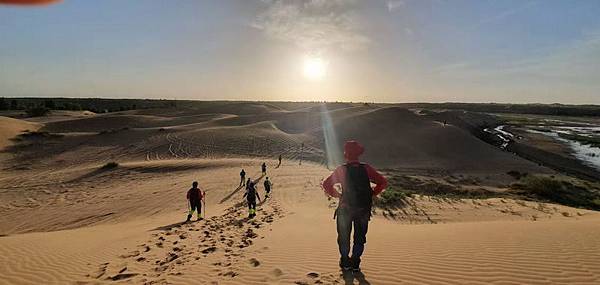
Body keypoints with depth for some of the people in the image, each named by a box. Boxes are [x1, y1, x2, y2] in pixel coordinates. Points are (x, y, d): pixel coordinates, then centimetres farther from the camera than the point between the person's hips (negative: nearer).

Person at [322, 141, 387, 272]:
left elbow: (326, 184, -14)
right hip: (363, 210, 2)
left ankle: (345, 262, 24)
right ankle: (355, 264, 20)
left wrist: (337, 194, -1)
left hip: (345, 208, -1)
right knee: (360, 238, 18)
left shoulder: (341, 170, -11)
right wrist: (372, 194, 4)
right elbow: (383, 182, -2)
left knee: (344, 237, 17)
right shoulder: (366, 169, -5)